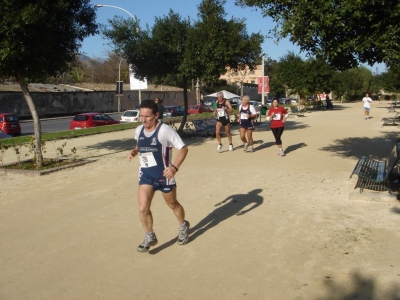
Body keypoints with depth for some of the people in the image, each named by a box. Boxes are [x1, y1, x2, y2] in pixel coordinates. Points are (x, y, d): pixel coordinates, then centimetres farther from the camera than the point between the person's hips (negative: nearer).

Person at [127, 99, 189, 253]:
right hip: (145, 174, 5)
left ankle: (183, 226, 45)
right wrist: (134, 151, -2)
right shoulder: (138, 130, 0)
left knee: (173, 204, 16)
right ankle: (149, 237, 16)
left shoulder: (165, 130, -20)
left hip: (163, 175, -4)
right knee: (143, 208, -7)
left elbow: (183, 148, -17)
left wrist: (175, 167, -30)